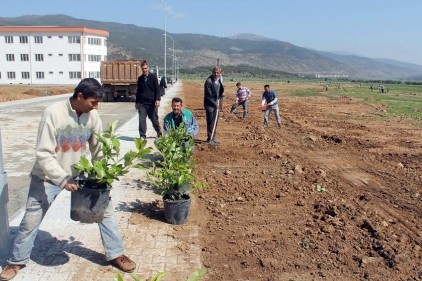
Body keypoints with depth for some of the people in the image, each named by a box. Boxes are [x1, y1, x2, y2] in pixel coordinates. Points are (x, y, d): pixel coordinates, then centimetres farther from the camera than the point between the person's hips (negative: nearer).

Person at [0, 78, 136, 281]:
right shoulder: (53, 113, -24)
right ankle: (16, 261, 33)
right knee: (31, 220, 7)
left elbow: (98, 150, 0)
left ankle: (116, 254, 16)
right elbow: (43, 154, -24)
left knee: (105, 208, 1)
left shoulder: (92, 116, -11)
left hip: (79, 174, 4)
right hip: (48, 176, -3)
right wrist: (62, 179, -30)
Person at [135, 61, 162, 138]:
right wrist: (137, 102, 18)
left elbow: (157, 89, -4)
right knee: (142, 120, -4)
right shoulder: (140, 78, 10)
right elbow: (138, 91, 18)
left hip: (152, 102, -3)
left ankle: (159, 133, 29)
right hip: (142, 103, 3)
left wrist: (157, 99, -16)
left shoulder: (153, 77, -1)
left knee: (154, 119, 8)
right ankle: (142, 136, 2)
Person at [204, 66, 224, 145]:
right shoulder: (209, 81, -18)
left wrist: (222, 93, 0)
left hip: (216, 104, 8)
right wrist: (214, 104, -14)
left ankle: (213, 138, 24)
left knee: (215, 122, 14)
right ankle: (209, 140, 4)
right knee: (211, 123, -4)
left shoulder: (219, 80, 6)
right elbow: (208, 95, -18)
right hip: (210, 105, -8)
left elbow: (221, 89, 22)